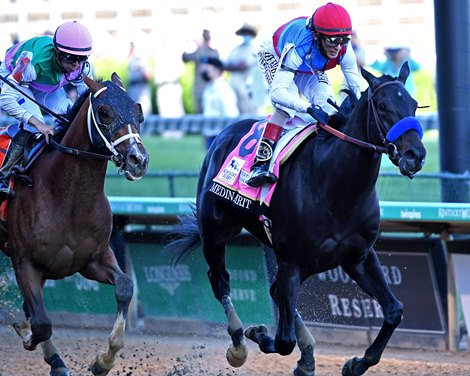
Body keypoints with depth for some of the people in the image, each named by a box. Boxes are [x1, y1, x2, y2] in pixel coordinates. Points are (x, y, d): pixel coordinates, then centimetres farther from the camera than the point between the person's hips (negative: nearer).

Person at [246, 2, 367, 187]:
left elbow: (358, 86, -22)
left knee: (327, 105, -16)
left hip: (309, 70, 5)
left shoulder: (344, 50, -32)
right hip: (275, 57, -5)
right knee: (288, 104, -29)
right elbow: (277, 92, -54)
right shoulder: (298, 49, -47)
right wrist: (309, 108, -67)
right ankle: (260, 163, -34)